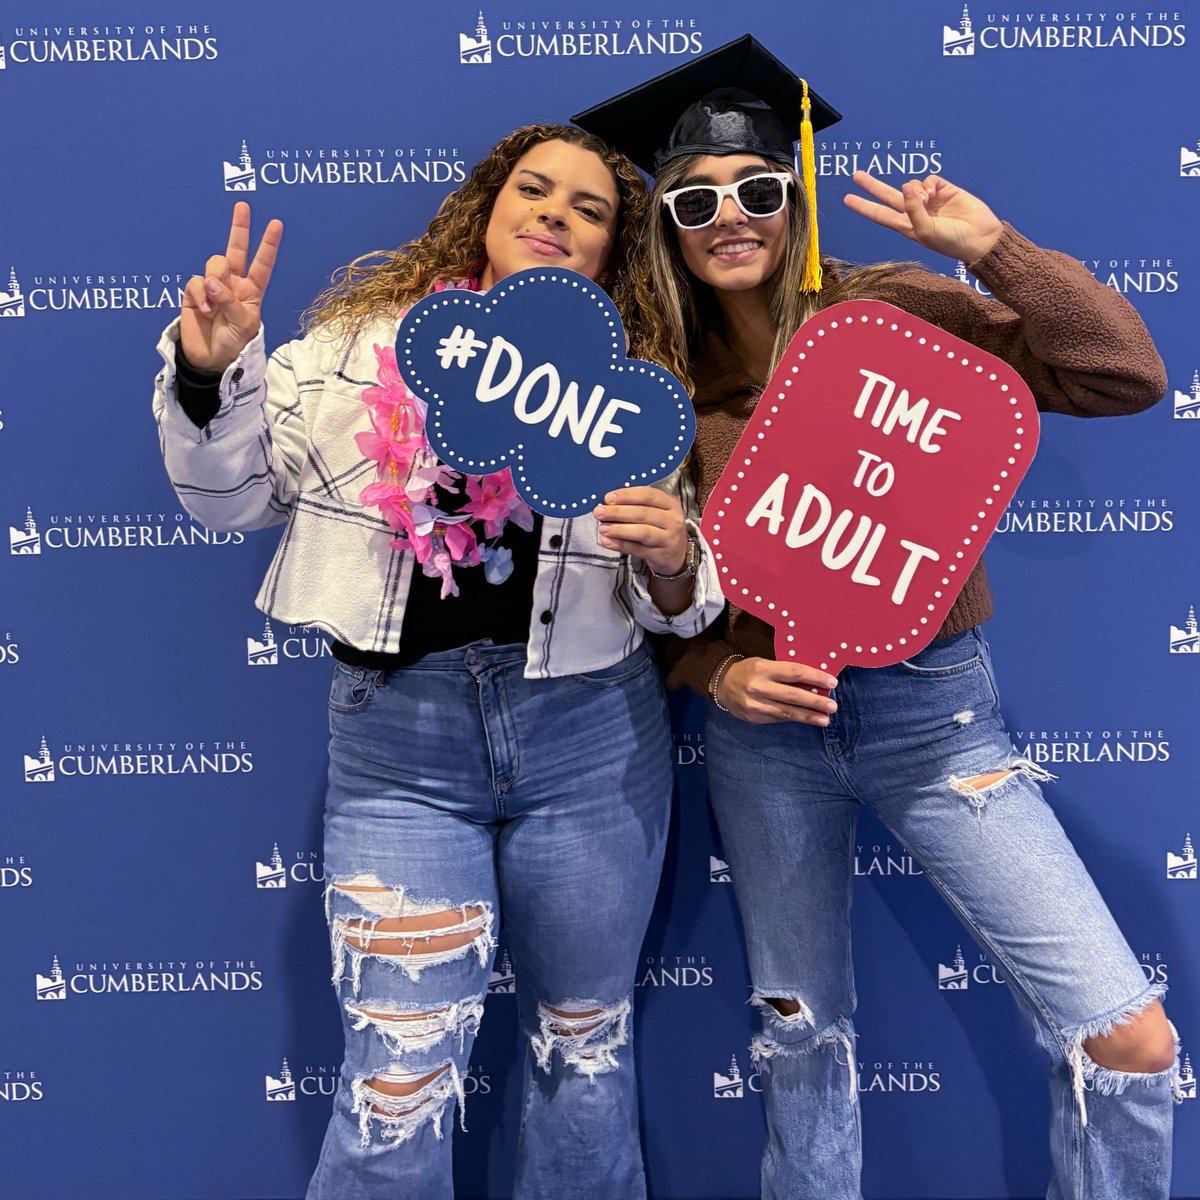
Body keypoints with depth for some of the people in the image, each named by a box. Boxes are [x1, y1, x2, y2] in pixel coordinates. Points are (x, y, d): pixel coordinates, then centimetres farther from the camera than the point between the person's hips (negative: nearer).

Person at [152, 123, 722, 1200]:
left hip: (591, 740, 2)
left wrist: (671, 561, -16)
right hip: (397, 741, -1)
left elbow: (679, 603, 6)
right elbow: (238, 494, 7)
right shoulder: (363, 334, 4)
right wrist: (211, 371, -8)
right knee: (399, 1081, 0)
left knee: (585, 1044, 18)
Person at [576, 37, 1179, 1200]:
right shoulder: (662, 373, 1)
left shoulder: (893, 309, -5)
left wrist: (988, 245, -18)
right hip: (764, 722, 2)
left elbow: (1126, 377, -12)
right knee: (801, 1034, 18)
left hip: (928, 702, -1)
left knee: (1128, 1038, -6)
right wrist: (716, 674, -12)